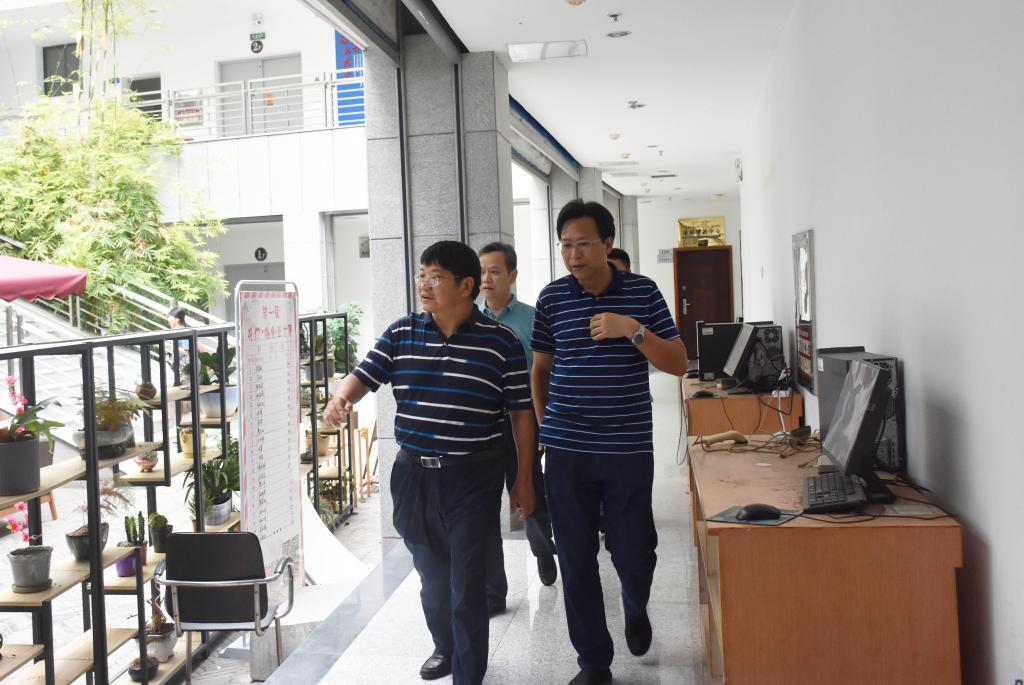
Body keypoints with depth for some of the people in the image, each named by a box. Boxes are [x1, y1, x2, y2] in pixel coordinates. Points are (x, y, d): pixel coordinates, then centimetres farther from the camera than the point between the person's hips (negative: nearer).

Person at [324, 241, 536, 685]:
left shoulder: (500, 342, -7)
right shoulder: (400, 334, 2)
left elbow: (521, 412, -3)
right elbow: (364, 376, 3)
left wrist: (524, 477, -2)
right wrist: (341, 398, -21)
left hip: (473, 478, -4)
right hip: (413, 473, 4)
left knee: (466, 583, 1)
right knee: (431, 574, 20)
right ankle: (444, 647, 44)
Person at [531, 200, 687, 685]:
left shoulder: (643, 292, -1)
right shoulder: (552, 298, 3)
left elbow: (678, 364, -3)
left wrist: (633, 330, -17)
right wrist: (545, 425, 8)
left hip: (628, 450, -1)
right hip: (566, 451, 1)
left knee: (634, 553, 7)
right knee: (576, 560, 5)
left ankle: (636, 610, 42)